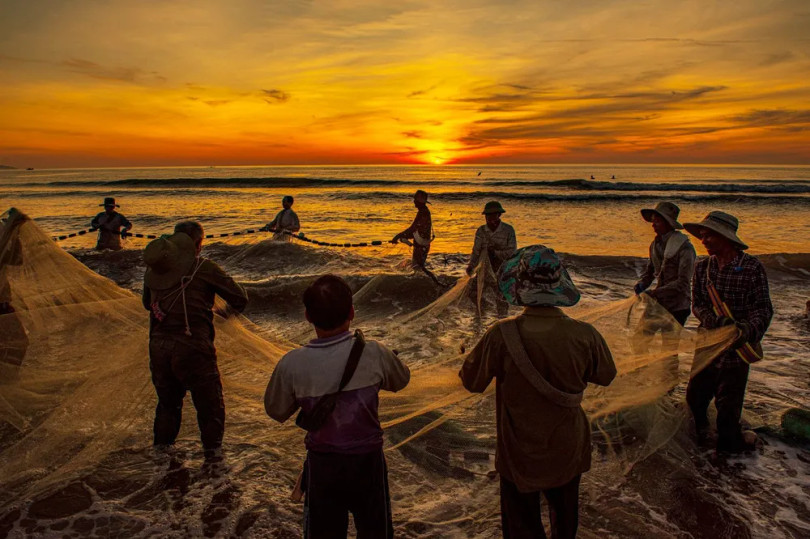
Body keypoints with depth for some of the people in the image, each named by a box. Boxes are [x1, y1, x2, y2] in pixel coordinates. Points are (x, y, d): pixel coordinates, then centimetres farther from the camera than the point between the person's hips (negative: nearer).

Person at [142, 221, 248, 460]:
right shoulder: (203, 267, -6)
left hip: (158, 347, 6)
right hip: (193, 348, -5)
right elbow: (240, 298, -3)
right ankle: (213, 452, 15)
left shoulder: (153, 269, 9)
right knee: (210, 405, 11)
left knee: (167, 402, 26)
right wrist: (228, 310, 19)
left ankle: (161, 449, 35)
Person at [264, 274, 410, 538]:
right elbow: (401, 380, 2)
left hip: (321, 464, 1)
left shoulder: (292, 365, -18)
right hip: (367, 460, 0)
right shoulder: (373, 353, -19)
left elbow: (276, 411, -1)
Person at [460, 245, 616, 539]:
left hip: (520, 453, -2)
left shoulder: (501, 336, -27)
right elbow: (605, 375, -1)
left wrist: (472, 354, 9)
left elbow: (472, 381, -12)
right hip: (568, 450, 3)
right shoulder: (585, 335, -21)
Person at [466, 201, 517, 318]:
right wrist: (471, 266, -13)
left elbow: (512, 252, -10)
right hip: (485, 271, 3)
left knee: (502, 300, 6)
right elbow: (476, 251, 1)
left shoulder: (508, 230, -8)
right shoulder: (481, 231, 0)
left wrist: (495, 252, -20)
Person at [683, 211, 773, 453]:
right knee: (695, 394, 13)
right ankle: (698, 431, 40)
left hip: (736, 347, -4)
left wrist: (749, 329, -31)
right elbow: (697, 304, 2)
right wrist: (713, 319, -19)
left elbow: (763, 308, -12)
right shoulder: (702, 267, 1)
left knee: (728, 401, 7)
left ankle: (729, 442, 33)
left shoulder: (752, 267, -12)